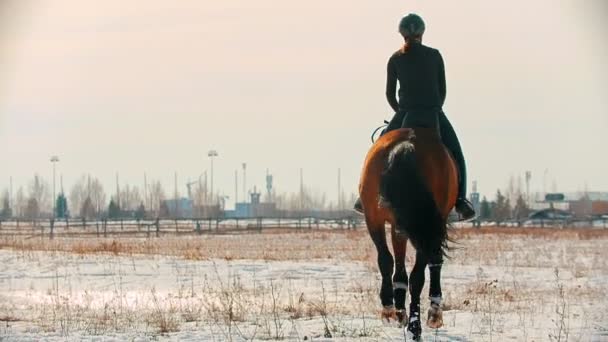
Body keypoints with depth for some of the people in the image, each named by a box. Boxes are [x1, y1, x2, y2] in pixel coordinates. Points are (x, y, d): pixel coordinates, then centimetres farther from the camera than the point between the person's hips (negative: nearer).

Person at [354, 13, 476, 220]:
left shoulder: (395, 59, 4)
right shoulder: (434, 56, 3)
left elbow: (390, 94, 6)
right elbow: (442, 90, 5)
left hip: (405, 115, 1)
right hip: (434, 116, -1)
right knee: (455, 154, 12)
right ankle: (460, 201, -4)